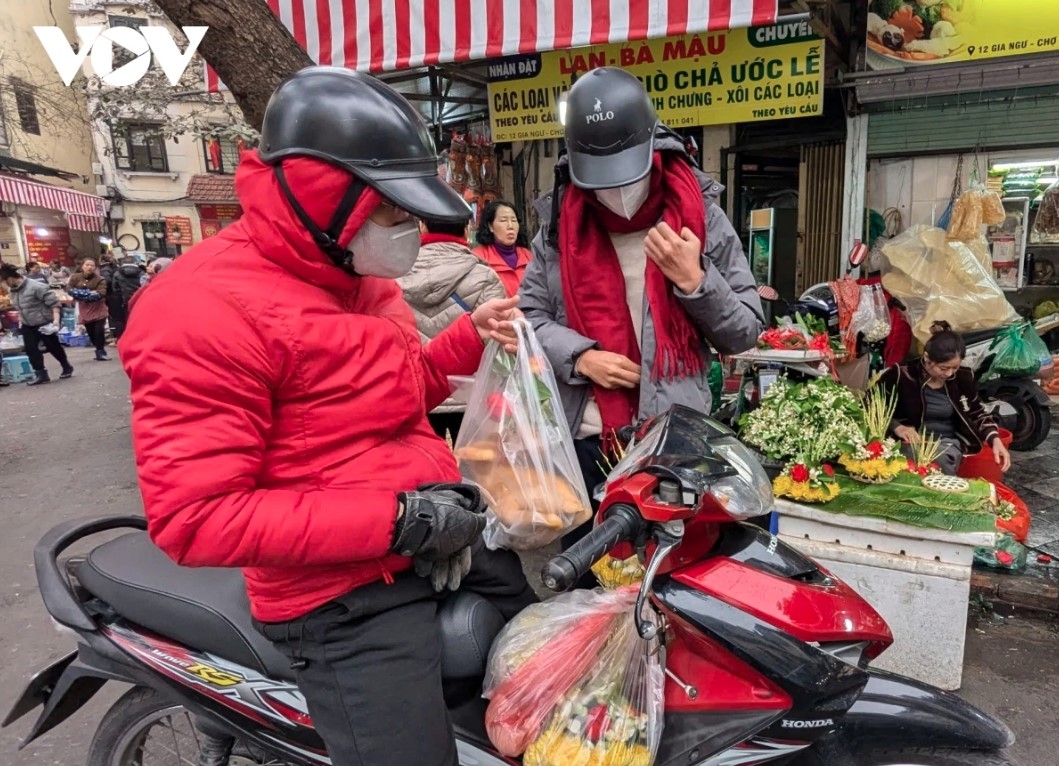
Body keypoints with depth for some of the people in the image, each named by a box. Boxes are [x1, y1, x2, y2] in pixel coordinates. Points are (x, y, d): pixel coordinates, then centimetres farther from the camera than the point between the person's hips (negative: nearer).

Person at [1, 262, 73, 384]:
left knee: (53, 347, 5)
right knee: (30, 349, -4)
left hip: (45, 323, -7)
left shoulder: (35, 287, -23)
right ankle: (41, 374, 1)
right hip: (28, 326, 7)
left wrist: (56, 319, -29)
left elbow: (54, 302, -23)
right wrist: (20, 315, 13)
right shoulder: (13, 290, 3)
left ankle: (67, 368, 26)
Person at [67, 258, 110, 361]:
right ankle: (100, 351, 19)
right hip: (85, 310, 3)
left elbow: (101, 293, -19)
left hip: (98, 310, -3)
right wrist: (90, 293, -17)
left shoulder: (100, 279, -7)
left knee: (99, 331, -9)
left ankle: (100, 352, 3)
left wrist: (81, 294, -18)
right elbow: (69, 289, -6)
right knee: (91, 333, 6)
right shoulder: (75, 278, 3)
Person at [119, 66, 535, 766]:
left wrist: (470, 336, 3)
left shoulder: (357, 276, 9)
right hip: (346, 593, -9)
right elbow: (195, 516, -24)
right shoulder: (207, 307, -20)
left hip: (439, 533, 9)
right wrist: (393, 520, -26)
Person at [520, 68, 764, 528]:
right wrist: (580, 357, -12)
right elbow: (528, 316, 4)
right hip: (582, 441, 2)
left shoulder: (701, 220, -2)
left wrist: (694, 282, -16)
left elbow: (745, 334, -1)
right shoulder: (560, 226, 3)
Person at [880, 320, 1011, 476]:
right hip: (911, 442, -2)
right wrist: (897, 427, -17)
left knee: (942, 459, -34)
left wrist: (996, 440, 2)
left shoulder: (963, 378, 3)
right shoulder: (901, 375, -11)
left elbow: (978, 413, 18)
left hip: (947, 442, 3)